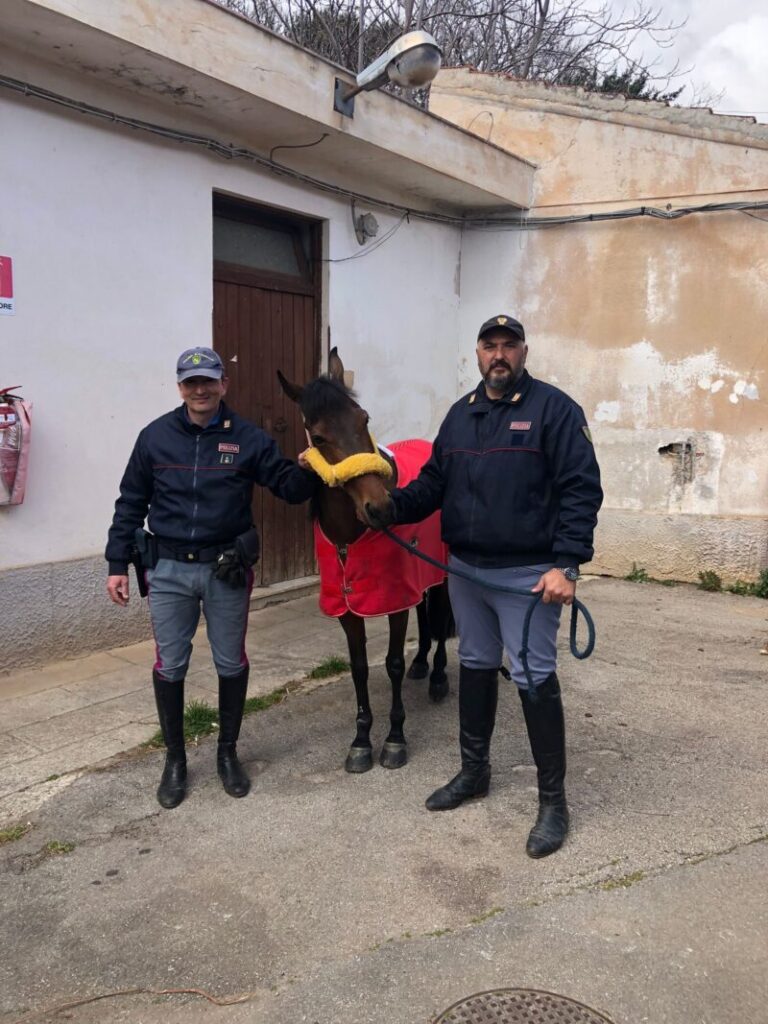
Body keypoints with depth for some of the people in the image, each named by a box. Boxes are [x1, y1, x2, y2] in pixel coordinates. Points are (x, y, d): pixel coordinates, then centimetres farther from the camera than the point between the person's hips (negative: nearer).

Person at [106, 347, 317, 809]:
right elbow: (130, 504, 5)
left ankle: (228, 752, 30)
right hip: (168, 569, 1)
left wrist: (309, 469, -26)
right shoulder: (156, 436, -1)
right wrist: (118, 564, 3)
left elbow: (290, 488, -4)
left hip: (227, 568, 0)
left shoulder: (247, 437, -4)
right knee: (170, 666, 9)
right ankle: (175, 758, 28)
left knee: (231, 663, 10)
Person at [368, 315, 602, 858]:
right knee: (476, 666, 17)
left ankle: (553, 800, 14)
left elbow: (581, 491, -14)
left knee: (535, 678, -1)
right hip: (465, 569, 6)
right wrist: (392, 506, -8)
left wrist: (566, 565, -22)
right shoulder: (461, 414, 10)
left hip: (528, 574, -6)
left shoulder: (554, 409, -8)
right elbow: (433, 483, 11)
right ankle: (474, 770, 35)